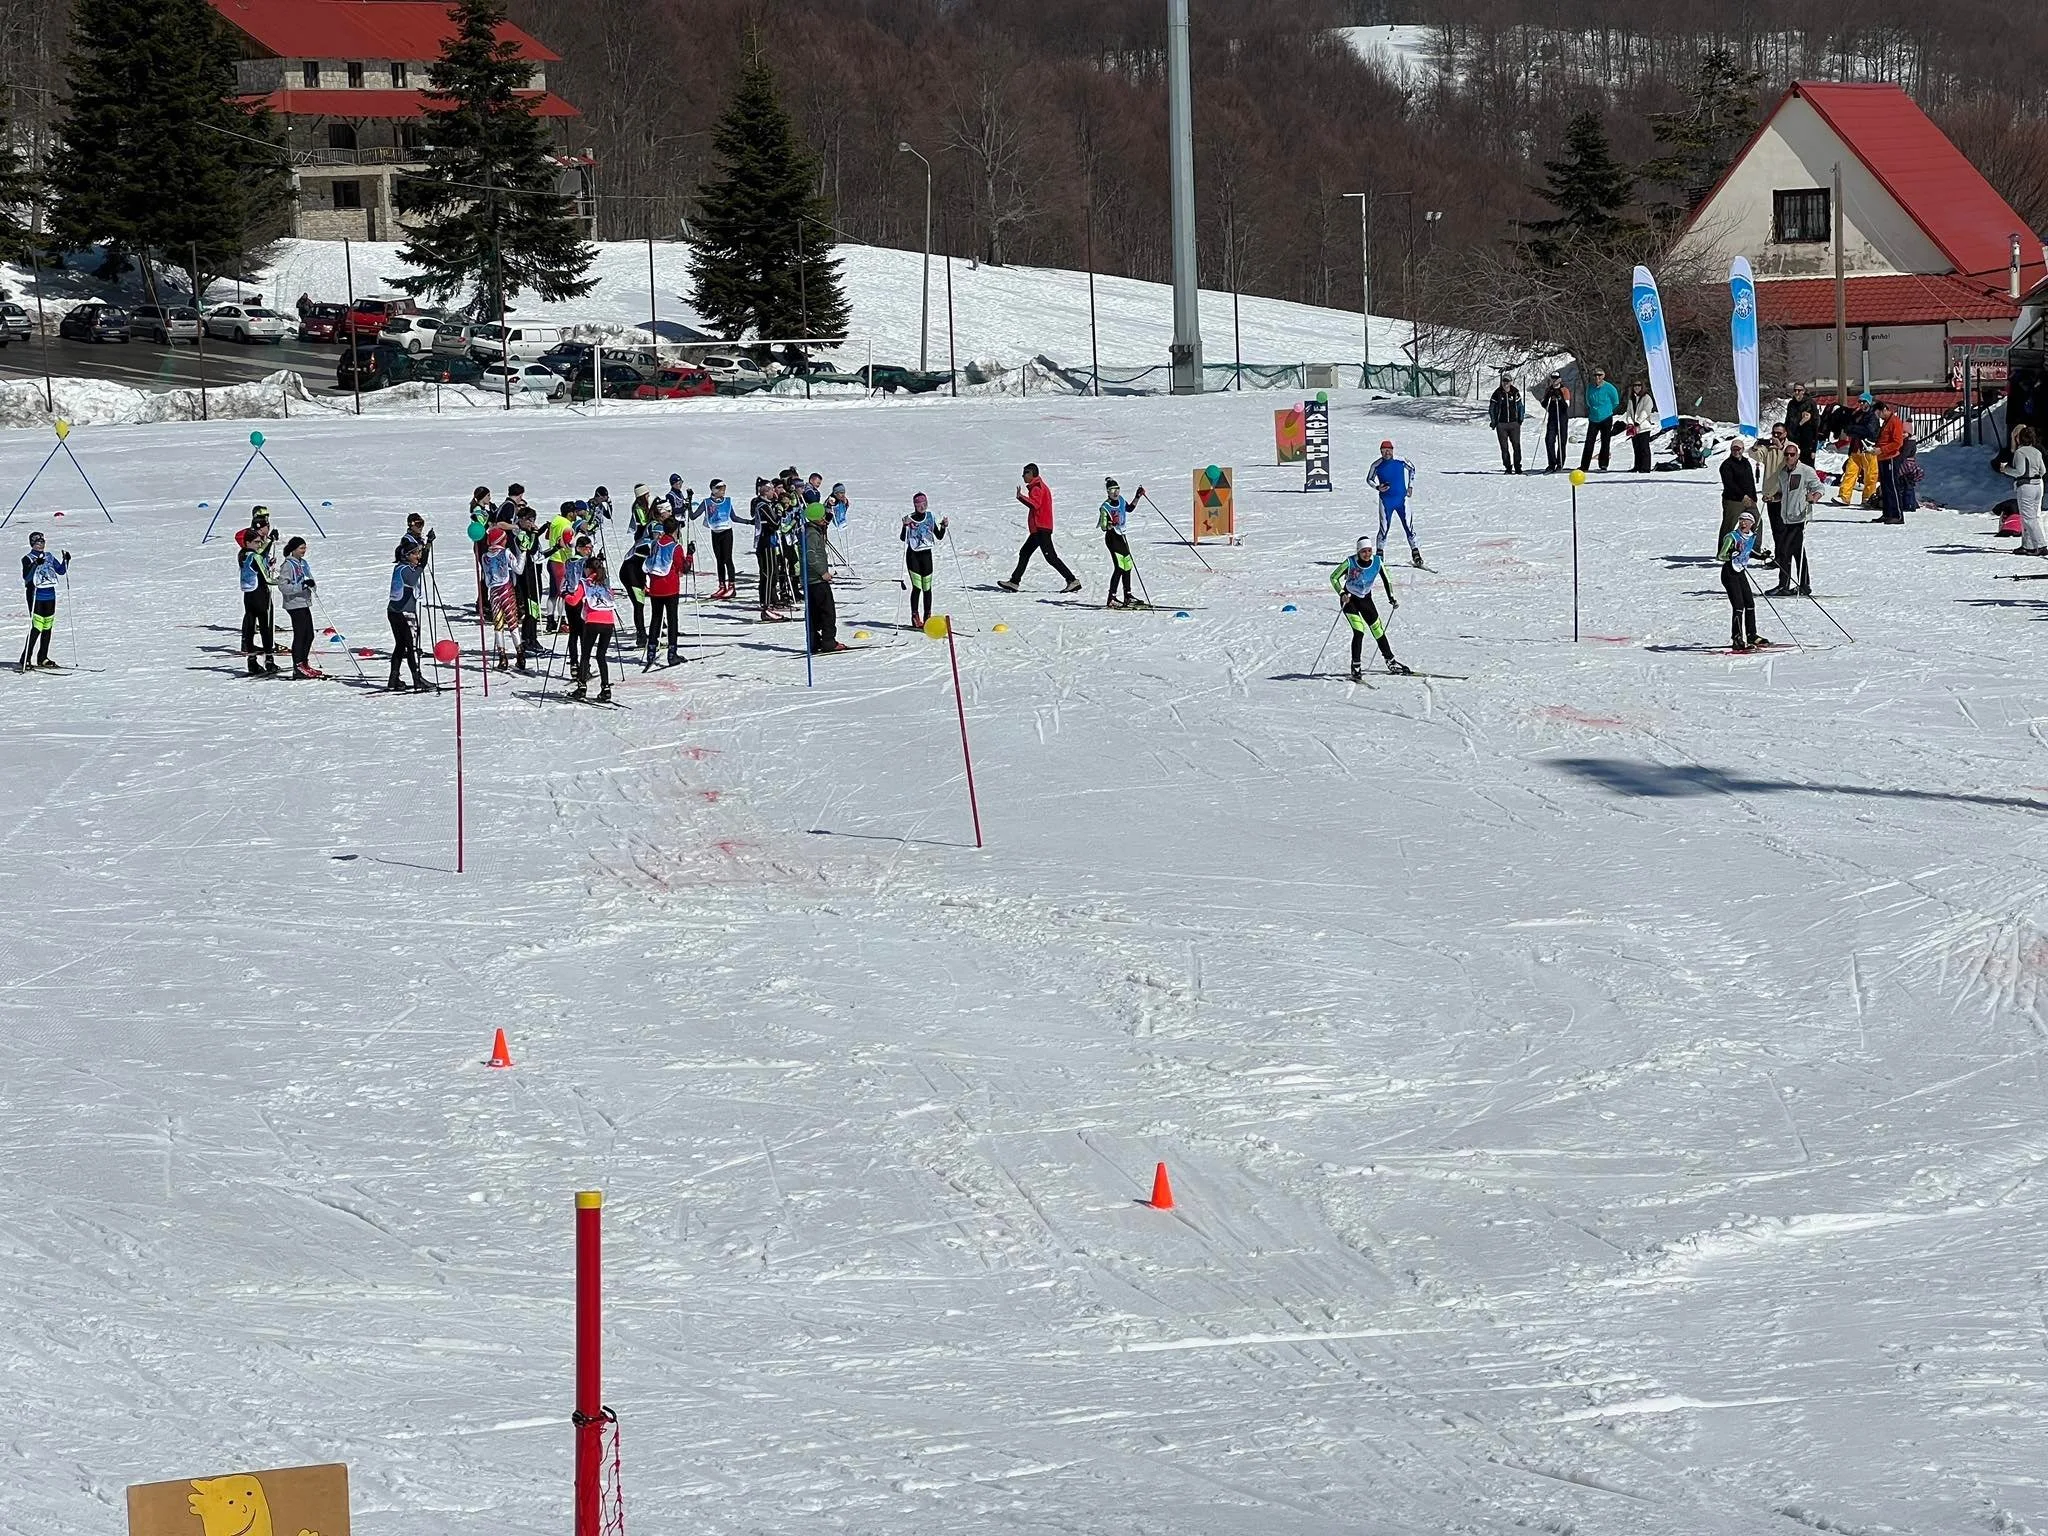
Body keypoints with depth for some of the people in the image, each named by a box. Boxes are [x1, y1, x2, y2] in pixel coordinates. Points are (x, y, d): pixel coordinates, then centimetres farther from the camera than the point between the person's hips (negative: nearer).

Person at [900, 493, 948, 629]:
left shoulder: (930, 518, 6)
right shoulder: (910, 518, -4)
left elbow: (939, 536, 9)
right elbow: (903, 538, -10)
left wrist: (944, 526, -8)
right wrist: (905, 526, -27)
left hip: (926, 555, 3)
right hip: (913, 555, -3)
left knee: (927, 587, 2)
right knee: (917, 587, -8)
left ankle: (927, 617, 10)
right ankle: (915, 618, -2)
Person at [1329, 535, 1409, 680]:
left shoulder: (1376, 561, -14)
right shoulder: (1351, 563, -23)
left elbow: (1385, 578, 3)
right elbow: (1333, 577, -15)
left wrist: (1391, 596, -5)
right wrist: (1342, 594, -29)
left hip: (1366, 600, 4)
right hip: (1349, 599, -4)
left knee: (1378, 630, 10)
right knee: (1359, 631, -20)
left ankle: (1390, 661, 29)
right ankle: (1356, 667, -14)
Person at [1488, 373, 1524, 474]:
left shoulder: (1515, 393, 4)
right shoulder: (1497, 393, 1)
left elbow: (1520, 406, 17)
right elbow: (1491, 408, 9)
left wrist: (1520, 419, 9)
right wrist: (1493, 421, 2)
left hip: (1514, 423, 0)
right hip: (1501, 424, 0)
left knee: (1516, 446, -5)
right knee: (1504, 447, 0)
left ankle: (1518, 467, 2)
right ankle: (1508, 468, 5)